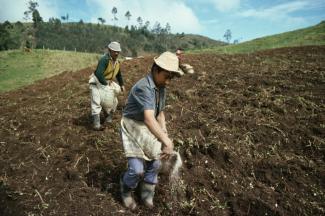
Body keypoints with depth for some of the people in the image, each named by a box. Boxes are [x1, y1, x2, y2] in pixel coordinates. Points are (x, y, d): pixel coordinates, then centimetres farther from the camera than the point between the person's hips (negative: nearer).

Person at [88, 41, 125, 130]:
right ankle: (96, 123, -13)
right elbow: (99, 74, -34)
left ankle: (108, 116, 34)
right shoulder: (104, 59, -24)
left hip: (108, 84, 8)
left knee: (113, 102, 10)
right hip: (97, 83, -8)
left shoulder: (117, 62, 3)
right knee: (96, 102, -16)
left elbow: (118, 74, 21)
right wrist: (106, 84, -26)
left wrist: (122, 84, 18)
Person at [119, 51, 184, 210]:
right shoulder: (143, 88, -30)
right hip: (132, 128, -7)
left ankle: (147, 194, 34)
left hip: (148, 129, 8)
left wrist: (165, 135, -4)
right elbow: (149, 118, -42)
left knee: (155, 163, 9)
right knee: (137, 169, -10)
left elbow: (160, 113, 8)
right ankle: (126, 190, 25)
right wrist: (167, 142, -49)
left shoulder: (161, 88, -2)